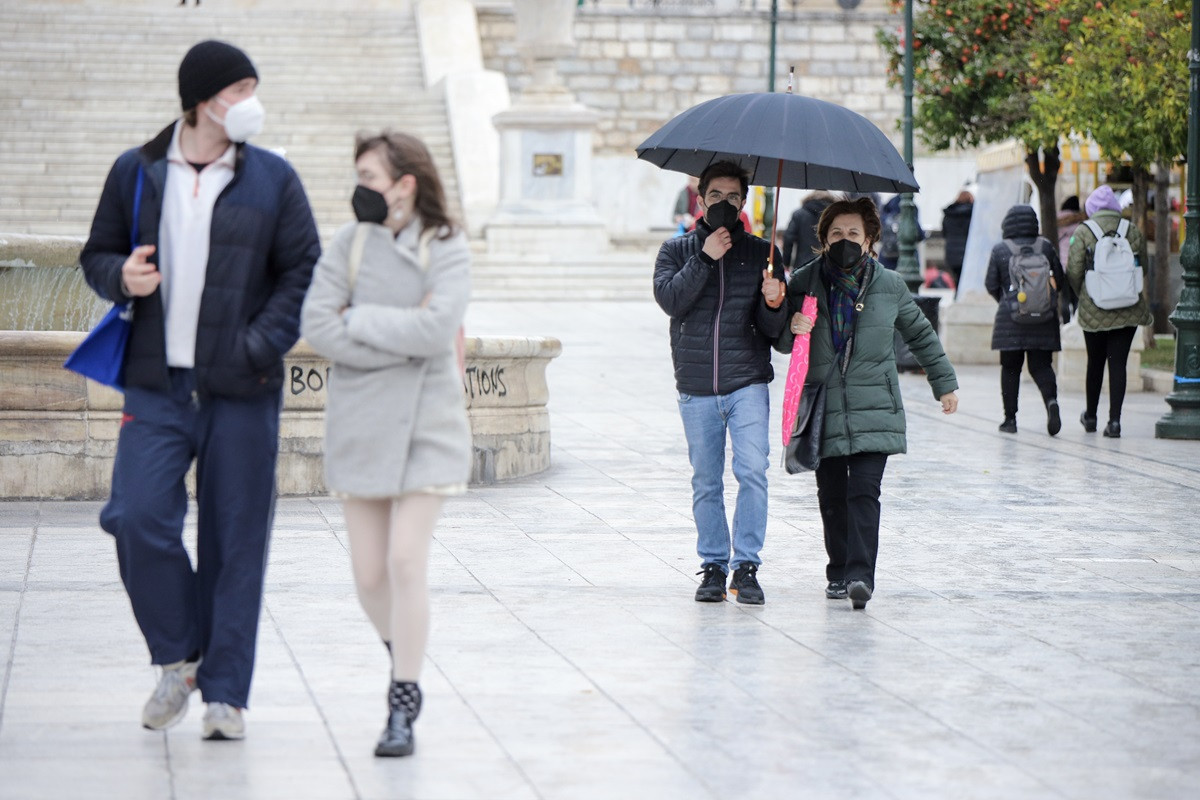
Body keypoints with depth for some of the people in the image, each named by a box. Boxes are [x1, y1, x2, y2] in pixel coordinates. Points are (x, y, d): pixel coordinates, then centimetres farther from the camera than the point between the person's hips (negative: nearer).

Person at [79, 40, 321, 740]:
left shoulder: (273, 180, 2)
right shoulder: (136, 173, 5)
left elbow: (304, 272, 2)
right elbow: (98, 254, 14)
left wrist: (259, 347, -12)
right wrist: (122, 276, -10)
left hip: (242, 393, -1)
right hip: (157, 386, 1)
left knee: (235, 542, 1)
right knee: (138, 518, -12)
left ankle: (226, 694, 9)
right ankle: (178, 658, 10)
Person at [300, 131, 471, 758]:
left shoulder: (446, 247, -3)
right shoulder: (350, 243, 3)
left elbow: (437, 328, -18)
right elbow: (316, 324, -9)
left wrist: (360, 318, -10)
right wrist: (402, 337, -14)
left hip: (426, 424, -3)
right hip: (360, 423, 3)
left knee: (406, 561, -11)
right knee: (369, 573, 4)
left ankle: (403, 706, -3)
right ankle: (404, 656, 33)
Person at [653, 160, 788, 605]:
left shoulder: (761, 253, 9)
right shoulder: (677, 251, 10)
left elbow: (774, 330, 5)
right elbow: (670, 299, -9)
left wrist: (772, 305, -17)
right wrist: (704, 258, -13)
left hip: (747, 382, -1)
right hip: (696, 387, 1)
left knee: (753, 471, -14)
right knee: (706, 482, 5)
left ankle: (747, 567, -9)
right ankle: (713, 566, 14)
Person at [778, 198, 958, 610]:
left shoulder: (890, 286, 4)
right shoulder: (804, 283, 2)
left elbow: (921, 334, 19)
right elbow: (782, 343, 11)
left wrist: (944, 382, 25)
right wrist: (792, 328, -13)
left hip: (874, 409, -1)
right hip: (823, 409, 1)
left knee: (864, 492, -13)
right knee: (832, 496, 4)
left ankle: (860, 575, -18)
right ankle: (838, 572, 18)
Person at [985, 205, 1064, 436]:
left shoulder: (1000, 250, -1)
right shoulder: (1046, 247, 3)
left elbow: (991, 285, 2)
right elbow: (1060, 280, 7)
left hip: (1011, 317, -1)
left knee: (1010, 367, 8)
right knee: (1041, 365, 4)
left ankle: (1010, 417, 7)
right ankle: (1051, 399, -23)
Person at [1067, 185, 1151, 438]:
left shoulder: (1083, 232, -7)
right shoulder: (1133, 231, 0)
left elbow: (1073, 272, -8)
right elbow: (1144, 268, 9)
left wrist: (1081, 294, 11)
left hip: (1094, 311, -1)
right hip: (1129, 311, 1)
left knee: (1095, 363, 14)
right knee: (1118, 363, 2)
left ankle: (1091, 416, 29)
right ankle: (1114, 420, -6)